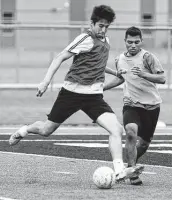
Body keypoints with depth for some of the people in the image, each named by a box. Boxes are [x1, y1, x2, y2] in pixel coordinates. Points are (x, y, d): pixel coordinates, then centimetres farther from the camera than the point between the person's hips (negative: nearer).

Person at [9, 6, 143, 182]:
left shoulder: (104, 41, 12)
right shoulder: (86, 39, -11)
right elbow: (60, 57, -12)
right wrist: (46, 81, -18)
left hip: (94, 95, 6)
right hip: (72, 92, -6)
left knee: (116, 129, -16)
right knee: (46, 130, 7)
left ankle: (119, 170, -21)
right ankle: (24, 131, 40)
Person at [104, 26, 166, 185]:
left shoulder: (147, 57, -10)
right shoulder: (120, 60, 6)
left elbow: (162, 79, -15)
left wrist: (143, 74, -29)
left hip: (151, 105, -1)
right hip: (131, 104, 1)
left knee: (144, 142, 8)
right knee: (131, 132, -26)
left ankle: (130, 166, 38)